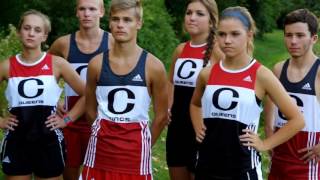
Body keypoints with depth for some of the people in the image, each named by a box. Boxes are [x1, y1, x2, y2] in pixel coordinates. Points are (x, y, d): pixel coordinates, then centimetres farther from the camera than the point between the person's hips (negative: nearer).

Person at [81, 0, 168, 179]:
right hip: (101, 147, 2)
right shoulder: (96, 64, -2)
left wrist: (143, 146, 7)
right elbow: (91, 109, 11)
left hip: (136, 148, -1)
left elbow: (161, 116, 2)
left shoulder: (153, 66, -7)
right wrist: (108, 133, 10)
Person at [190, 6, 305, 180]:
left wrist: (265, 144, -6)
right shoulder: (207, 73, 3)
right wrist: (198, 129, 11)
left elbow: (296, 119, -4)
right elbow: (195, 104, 26)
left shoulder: (261, 75, -8)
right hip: (206, 164, 4)